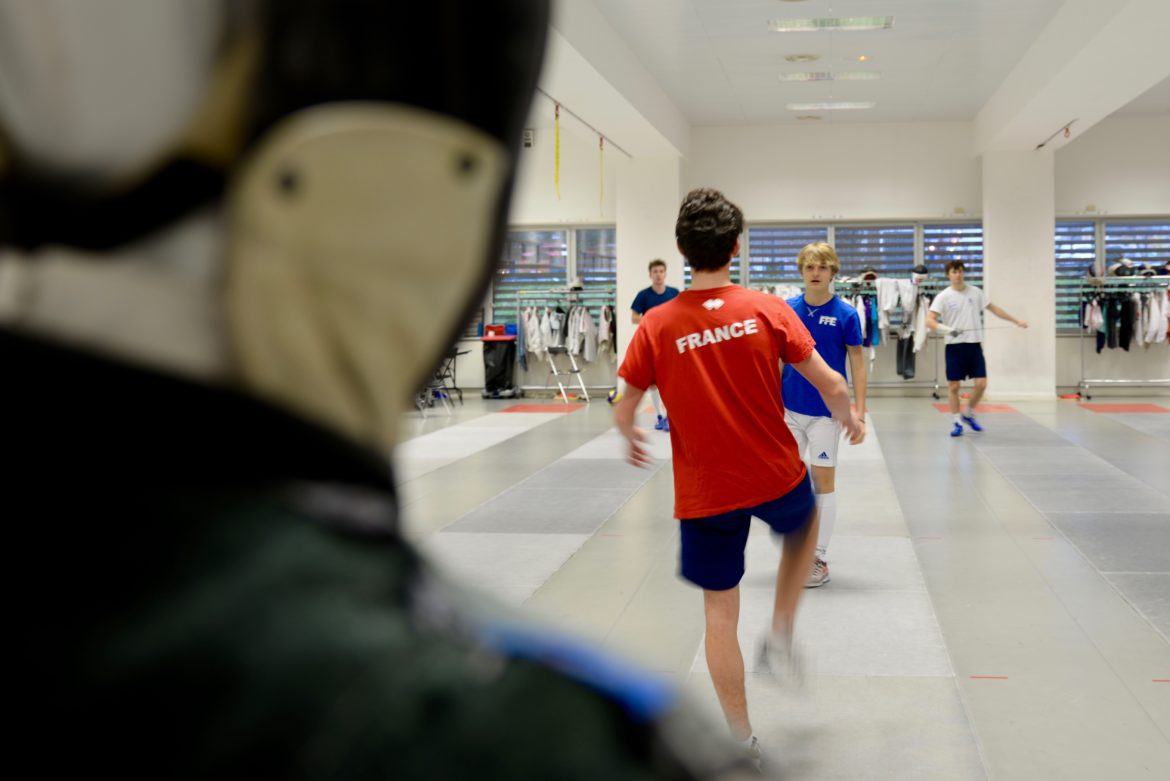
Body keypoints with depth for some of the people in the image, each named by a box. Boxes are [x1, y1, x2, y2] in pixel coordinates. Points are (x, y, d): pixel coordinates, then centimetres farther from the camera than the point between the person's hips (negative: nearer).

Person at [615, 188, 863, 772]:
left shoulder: (656, 325, -9)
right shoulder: (768, 309, -9)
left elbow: (624, 410, -5)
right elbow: (829, 383, -6)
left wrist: (631, 439, 18)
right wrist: (847, 418, 15)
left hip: (704, 493, 0)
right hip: (778, 476, 0)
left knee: (719, 614, 12)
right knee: (804, 527, 35)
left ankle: (741, 737, 20)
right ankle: (781, 634, 26)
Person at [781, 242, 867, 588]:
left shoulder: (846, 314, -8)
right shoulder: (787, 309, 0)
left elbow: (857, 365, -4)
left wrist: (859, 413, -9)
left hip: (826, 410, -3)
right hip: (789, 409, 3)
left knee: (823, 480, 4)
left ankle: (819, 558, 13)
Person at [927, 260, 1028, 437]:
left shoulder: (975, 292, 4)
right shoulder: (943, 297, -6)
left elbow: (993, 309, 15)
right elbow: (929, 320, -14)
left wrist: (1016, 320, 15)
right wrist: (946, 329, -32)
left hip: (974, 344, 3)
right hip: (954, 346, -3)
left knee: (981, 384, -3)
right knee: (953, 386, -1)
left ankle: (969, 414, 19)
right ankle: (957, 422, 11)